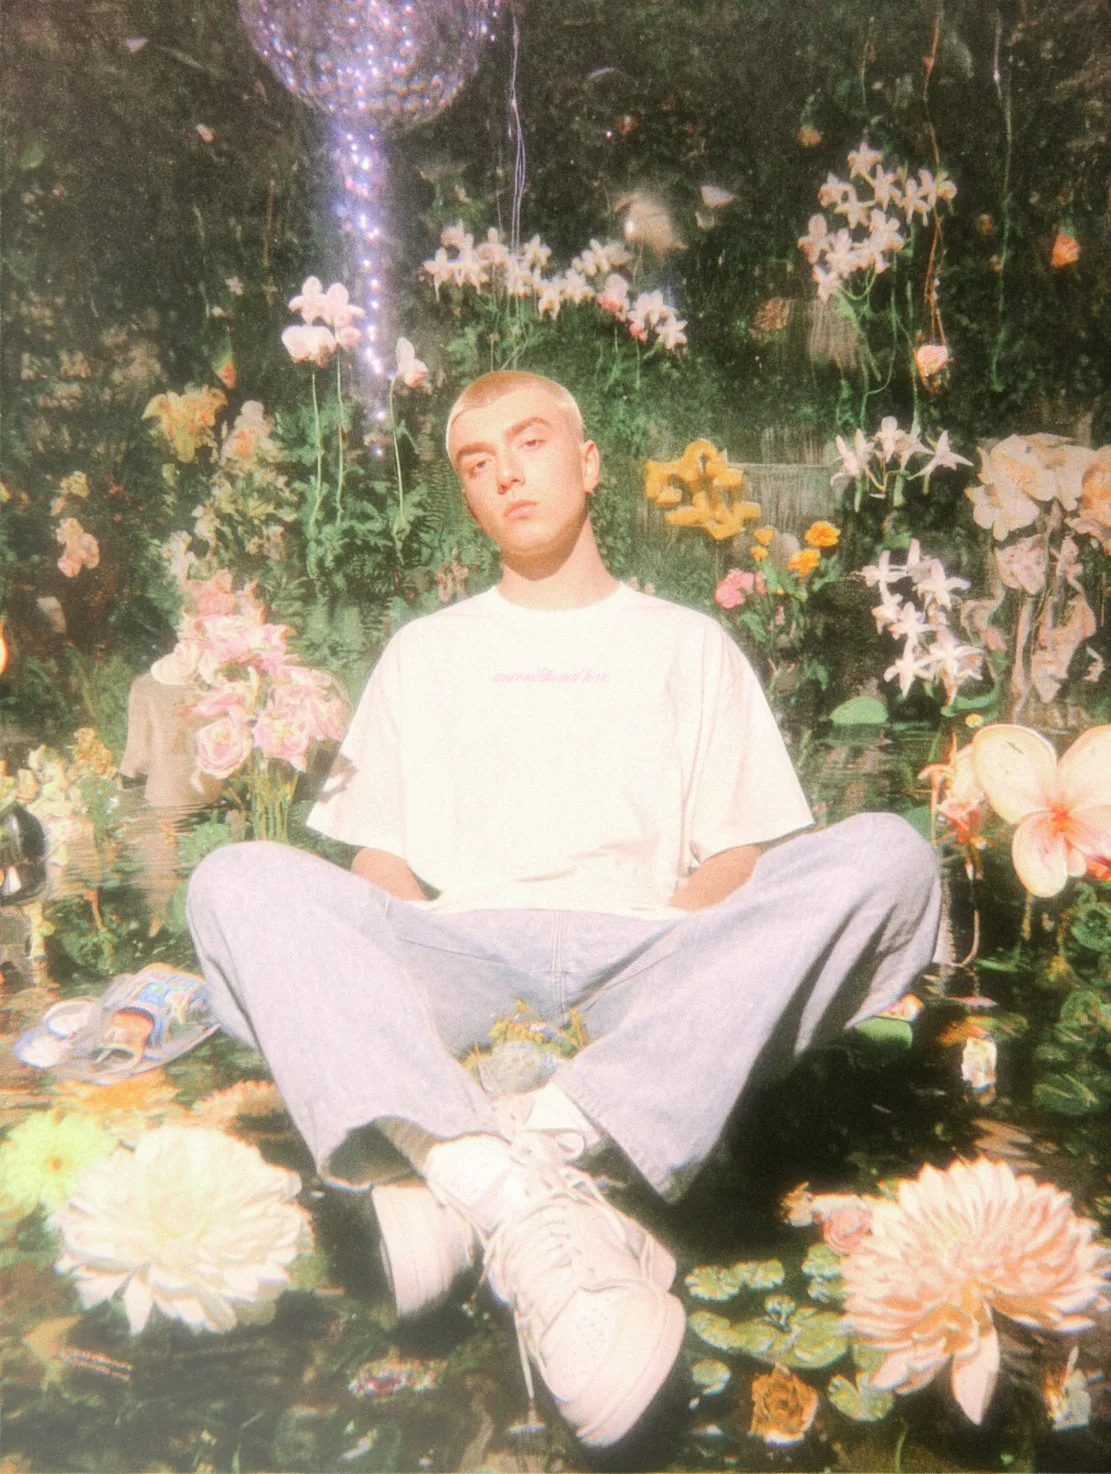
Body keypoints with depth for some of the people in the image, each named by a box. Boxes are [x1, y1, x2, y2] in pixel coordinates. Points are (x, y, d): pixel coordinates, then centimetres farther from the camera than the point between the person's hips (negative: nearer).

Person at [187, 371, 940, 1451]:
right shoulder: (424, 653, 25)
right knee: (240, 881, -25)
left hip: (646, 965, 0)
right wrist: (375, 984, -5)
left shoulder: (688, 644, 22)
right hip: (463, 958, 1)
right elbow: (378, 863, 18)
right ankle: (520, 1205, -43)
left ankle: (547, 1139, -38)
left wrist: (670, 974, -9)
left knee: (884, 856, -25)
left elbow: (733, 857, 13)